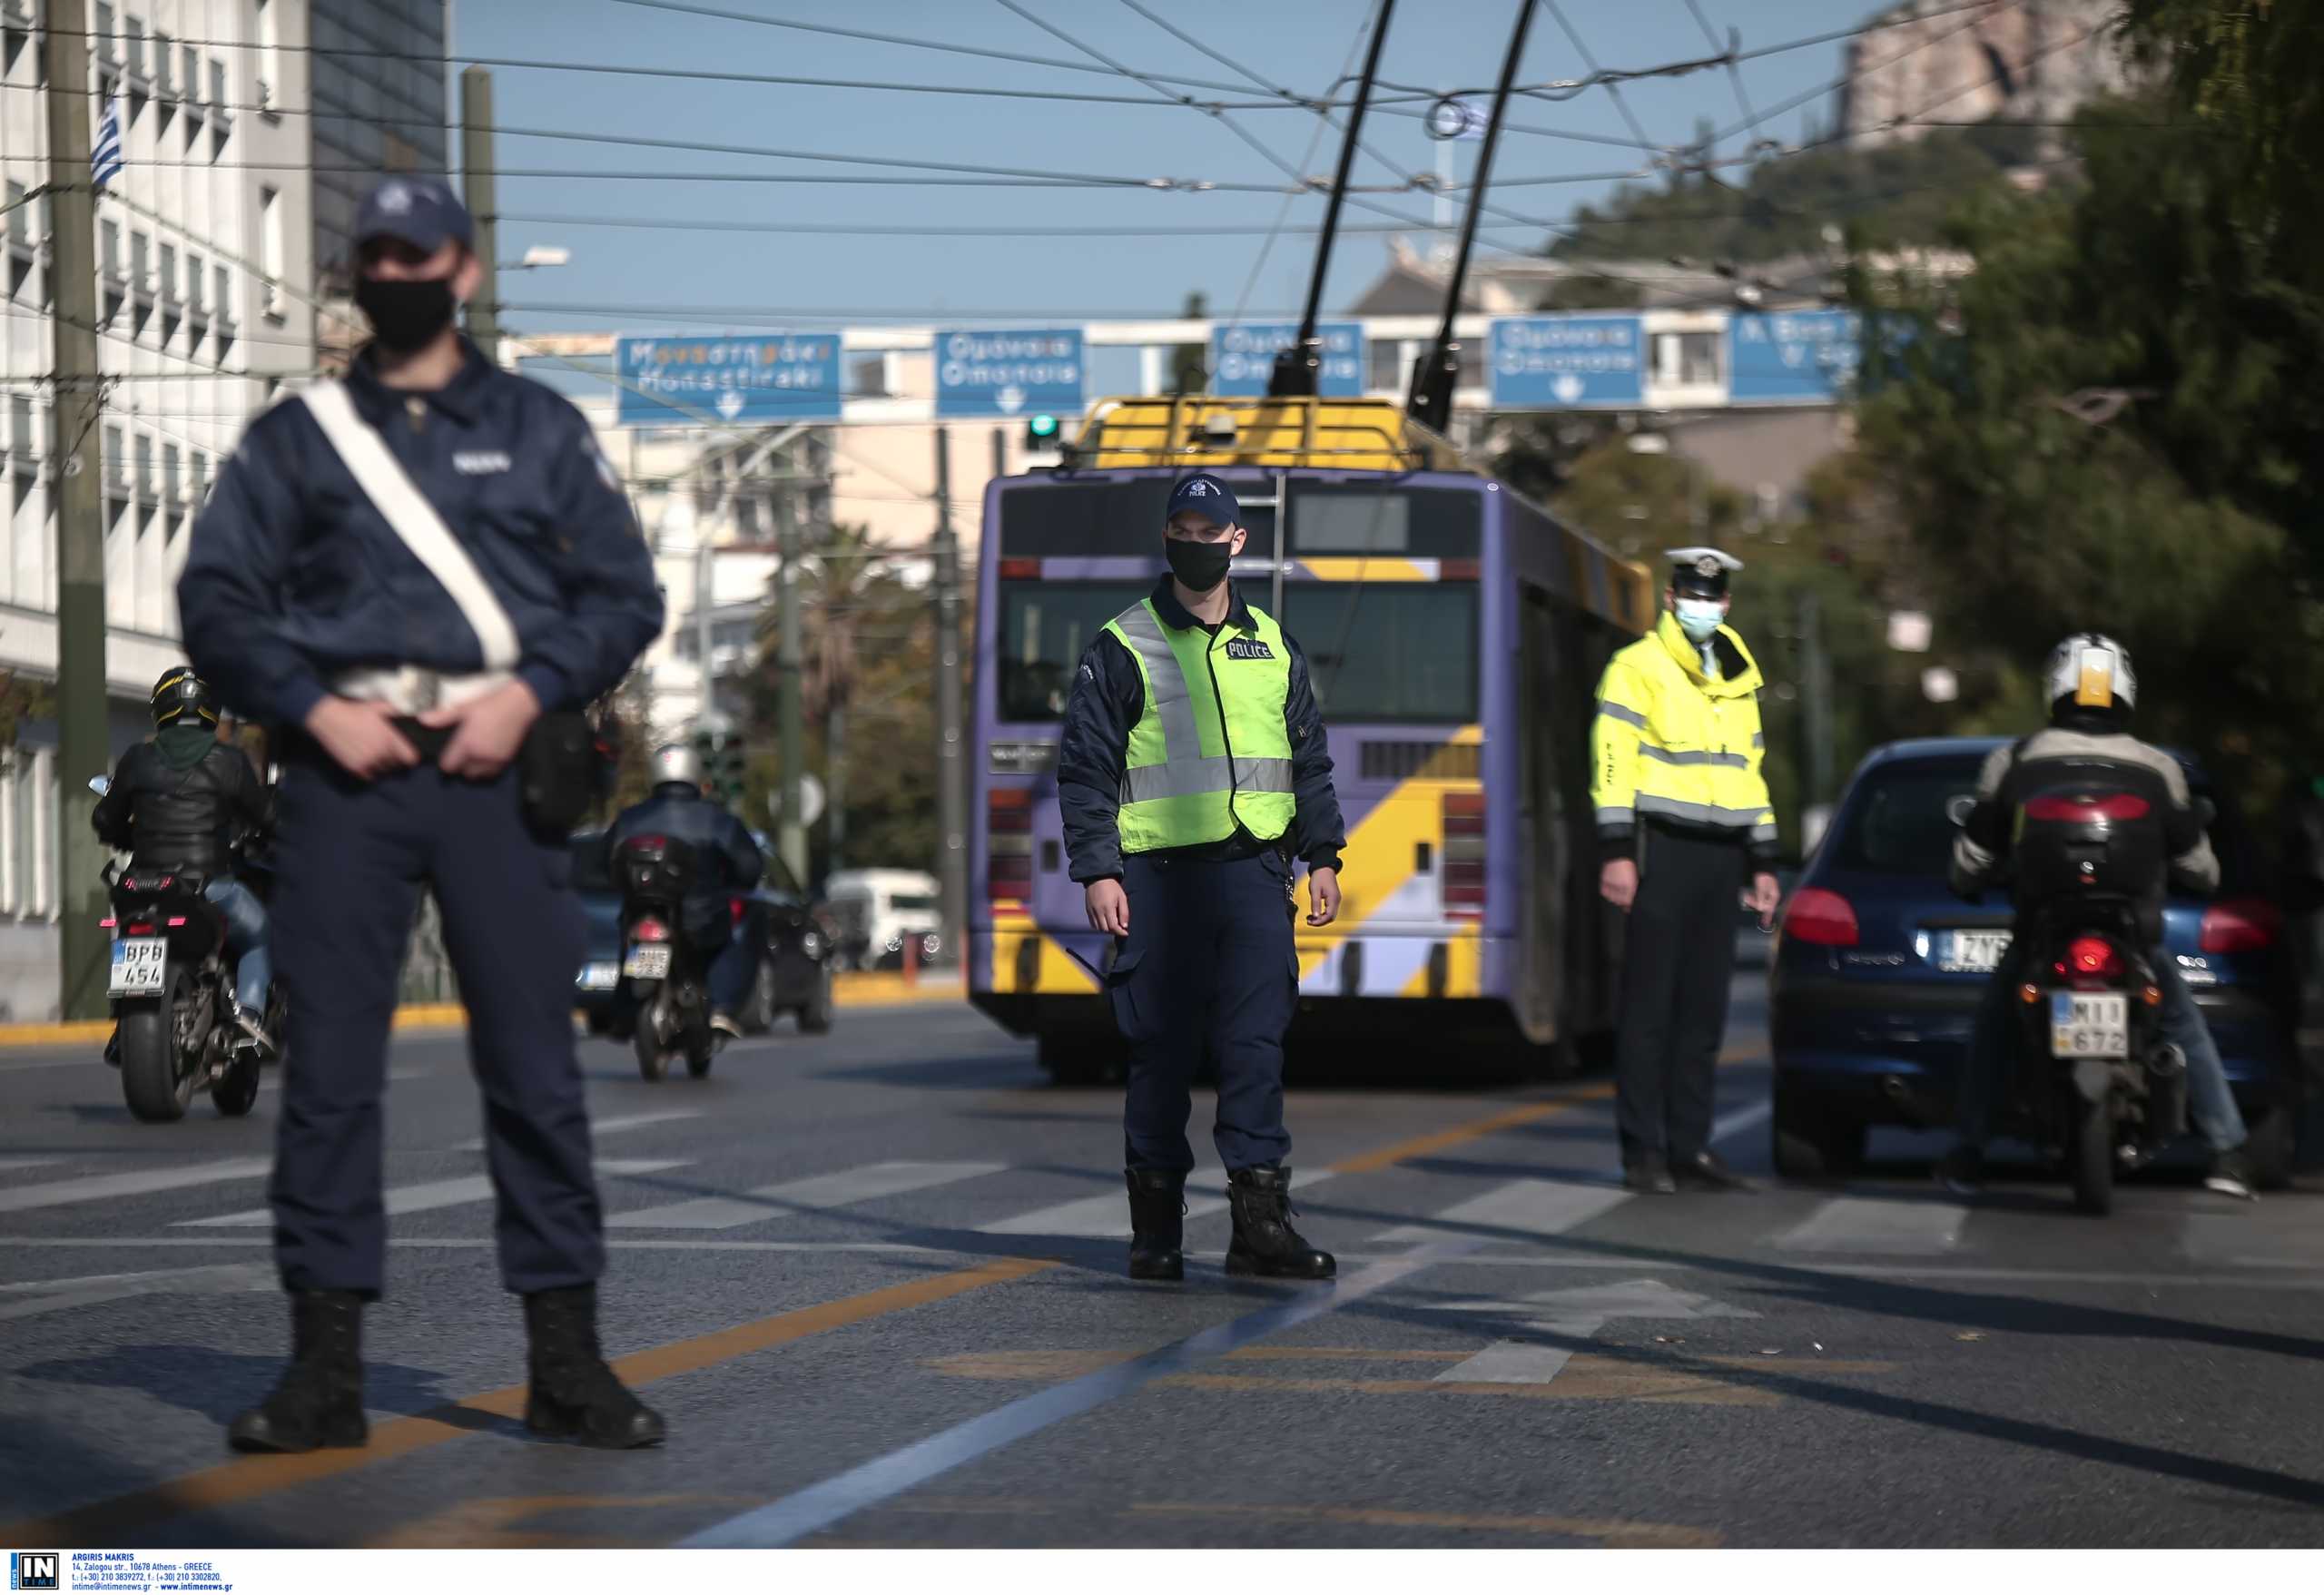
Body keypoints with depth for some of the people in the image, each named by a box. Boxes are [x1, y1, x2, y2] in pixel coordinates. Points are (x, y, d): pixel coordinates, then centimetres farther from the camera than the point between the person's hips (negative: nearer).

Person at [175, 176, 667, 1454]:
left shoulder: (539, 429, 13)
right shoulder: (295, 438, 13)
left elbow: (624, 594, 9)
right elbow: (216, 602, 7)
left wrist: (530, 693, -7)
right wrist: (313, 709, -7)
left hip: (498, 763, 0)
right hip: (346, 770, 0)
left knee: (535, 1067, -1)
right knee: (328, 1067, -2)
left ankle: (566, 1359, 3)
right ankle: (323, 1365, 2)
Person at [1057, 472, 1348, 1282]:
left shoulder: (1273, 646, 15)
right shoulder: (1123, 648, 3)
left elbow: (1310, 759, 21)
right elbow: (1084, 767, 1)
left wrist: (1323, 856, 13)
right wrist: (1097, 871, -7)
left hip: (1255, 872, 3)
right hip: (1159, 874, -3)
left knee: (1257, 1047, -3)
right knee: (1161, 1054, 1)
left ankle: (1261, 1221, -2)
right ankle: (1155, 1231, 9)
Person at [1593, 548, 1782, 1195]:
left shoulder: (1739, 679, 20)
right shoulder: (1637, 668, -1)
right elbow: (1613, 760, -8)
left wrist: (1762, 863, 20)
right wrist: (1617, 851, -16)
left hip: (1720, 854, 6)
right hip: (1662, 849, -6)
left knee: (1704, 1007, 6)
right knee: (1650, 1003, -5)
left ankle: (1689, 1144, 11)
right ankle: (1643, 1149, -3)